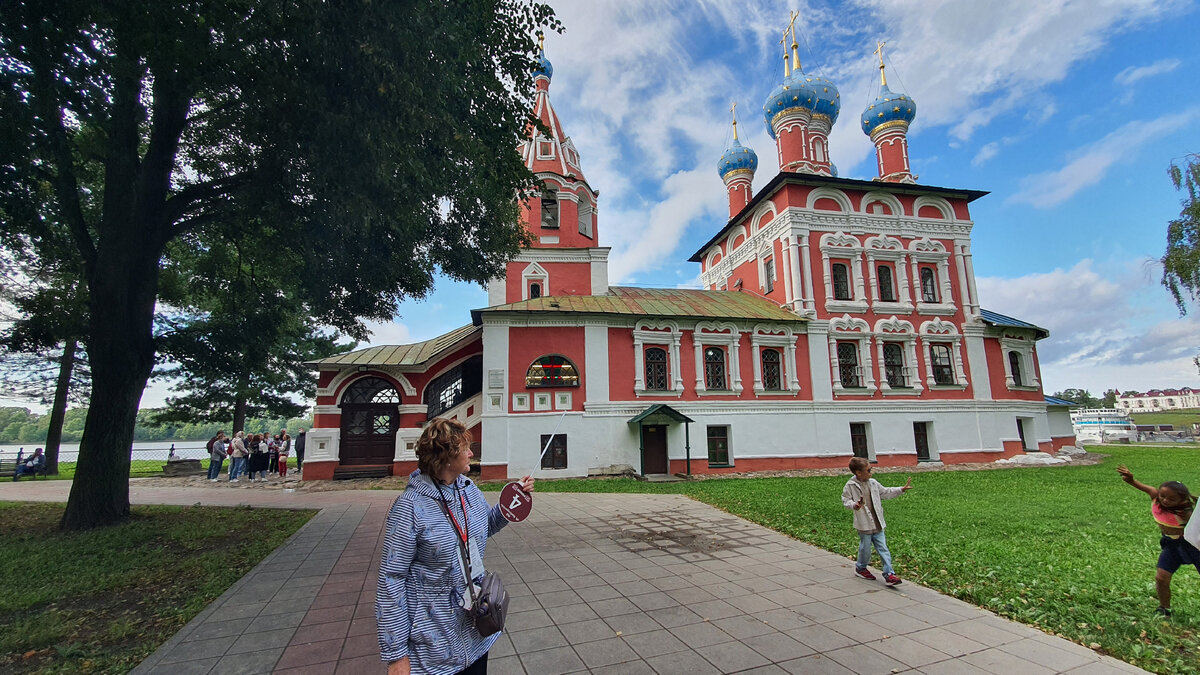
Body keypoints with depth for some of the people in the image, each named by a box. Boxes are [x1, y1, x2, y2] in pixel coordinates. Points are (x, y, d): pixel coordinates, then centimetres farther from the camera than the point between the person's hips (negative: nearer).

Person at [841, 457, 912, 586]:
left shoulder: (873, 483, 6)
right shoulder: (850, 485, -11)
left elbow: (885, 492, 18)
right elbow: (845, 500, -9)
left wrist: (901, 489, 14)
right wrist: (855, 505, -28)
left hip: (877, 523, 5)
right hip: (864, 524, -5)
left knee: (883, 548, 4)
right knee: (865, 548, 7)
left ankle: (889, 574, 7)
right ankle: (860, 568, 30)